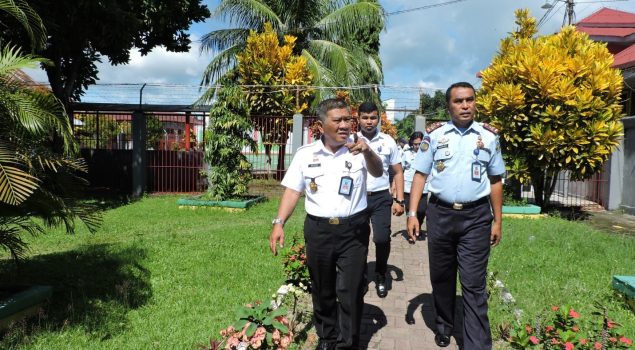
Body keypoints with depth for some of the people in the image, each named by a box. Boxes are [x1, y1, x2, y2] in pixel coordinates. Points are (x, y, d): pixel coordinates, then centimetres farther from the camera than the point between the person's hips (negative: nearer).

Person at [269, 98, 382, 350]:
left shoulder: (358, 149, -3)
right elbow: (293, 190, 3)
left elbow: (377, 172, -19)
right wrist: (279, 222, -8)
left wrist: (368, 152, -40)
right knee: (322, 290, 16)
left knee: (351, 291, 2)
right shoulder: (305, 154, 1)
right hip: (318, 230, 2)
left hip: (354, 230, -2)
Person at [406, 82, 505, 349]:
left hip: (476, 217, -1)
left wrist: (497, 221, 7)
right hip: (440, 213, 1)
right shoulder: (434, 134, 1)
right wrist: (412, 213, -7)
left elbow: (495, 181, 9)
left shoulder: (489, 136, 4)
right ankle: (444, 326, 36)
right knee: (441, 277, 15)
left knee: (474, 284, -1)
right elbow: (420, 175, 1)